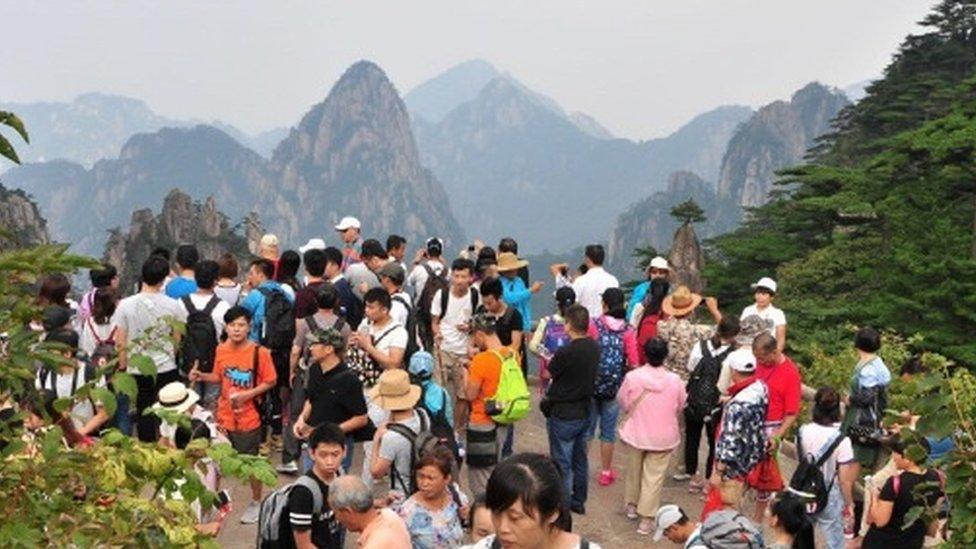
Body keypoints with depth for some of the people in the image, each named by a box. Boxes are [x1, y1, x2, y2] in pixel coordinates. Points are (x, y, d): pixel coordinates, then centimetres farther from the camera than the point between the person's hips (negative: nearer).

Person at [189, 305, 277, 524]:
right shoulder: (221, 350, -2)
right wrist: (201, 376, -6)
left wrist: (248, 394, -20)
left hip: (249, 418, -4)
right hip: (224, 416, 4)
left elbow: (270, 382, -9)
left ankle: (255, 503, 30)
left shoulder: (259, 352, -16)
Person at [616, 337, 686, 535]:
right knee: (654, 476, 8)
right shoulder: (675, 380, -16)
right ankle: (646, 518, 11)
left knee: (634, 469, 23)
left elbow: (622, 402, -4)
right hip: (663, 436, -1)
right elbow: (680, 407, 0)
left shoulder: (632, 377, -18)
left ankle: (632, 505, 39)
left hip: (637, 433, 1)